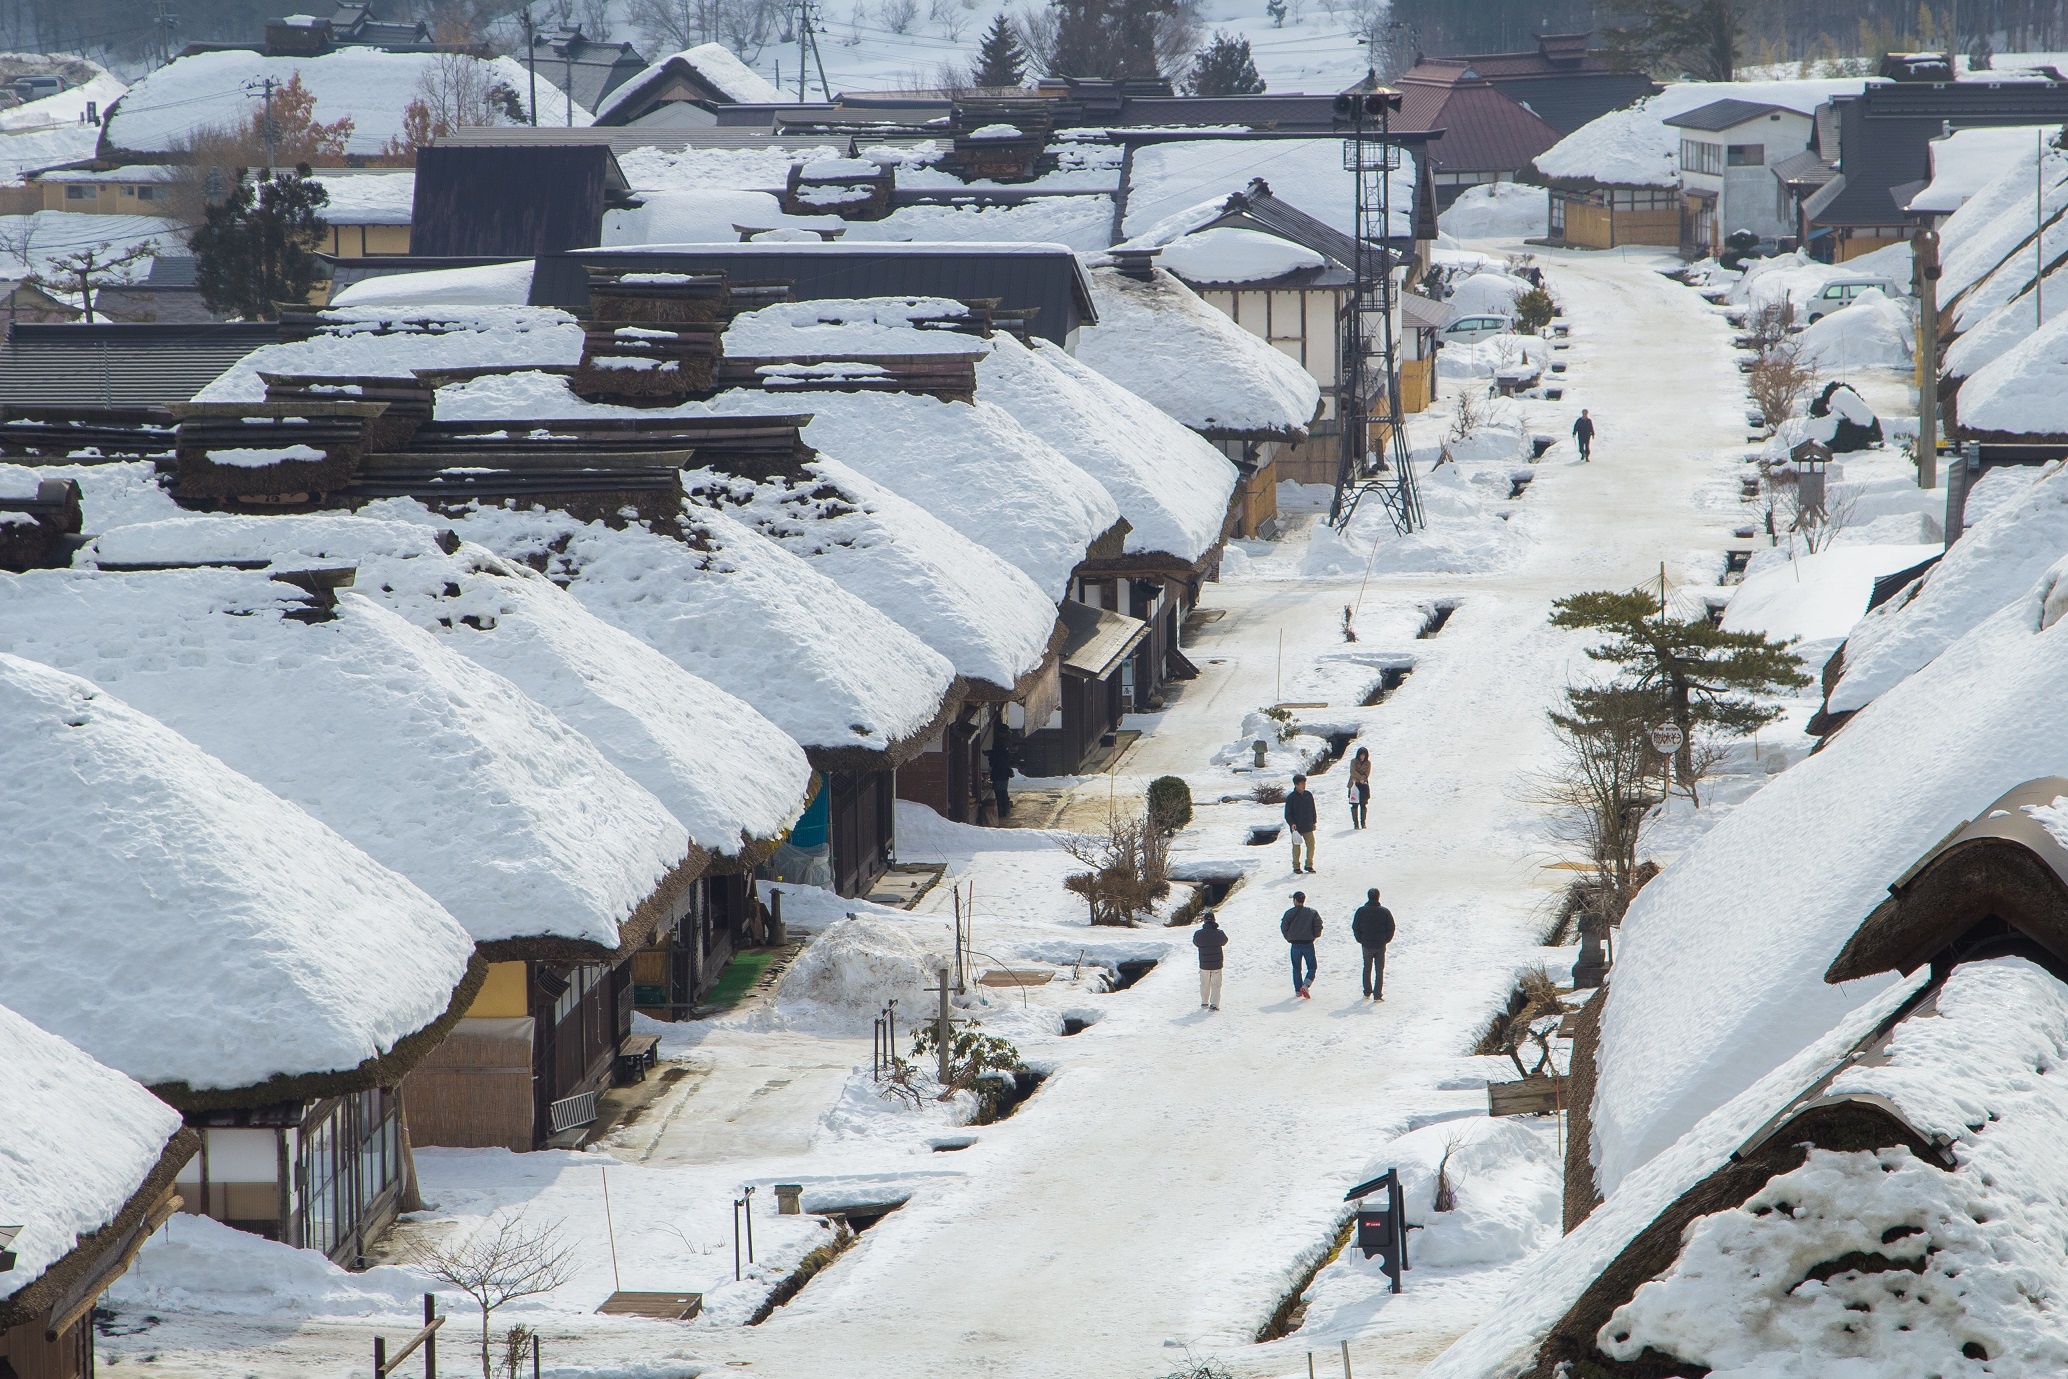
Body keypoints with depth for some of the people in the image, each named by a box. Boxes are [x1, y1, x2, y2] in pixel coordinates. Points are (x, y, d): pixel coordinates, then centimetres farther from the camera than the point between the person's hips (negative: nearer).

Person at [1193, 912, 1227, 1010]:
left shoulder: (1199, 934, -11)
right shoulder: (1219, 933, -12)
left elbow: (1195, 943, 8)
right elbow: (1225, 942, 8)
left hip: (1204, 964, 1)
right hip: (1217, 964, -1)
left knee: (1204, 984, 18)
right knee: (1216, 985, 6)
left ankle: (1204, 1003, 27)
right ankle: (1214, 1003, -4)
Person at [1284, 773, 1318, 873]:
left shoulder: (1308, 795, 6)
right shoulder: (1291, 798, -5)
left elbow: (1313, 810, 15)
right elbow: (1288, 814, -3)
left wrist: (1314, 822, 13)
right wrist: (1291, 823, -15)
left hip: (1308, 827, 3)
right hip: (1296, 828, -3)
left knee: (1311, 846, 1)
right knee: (1296, 847, 3)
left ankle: (1309, 865, 15)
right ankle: (1296, 867, 14)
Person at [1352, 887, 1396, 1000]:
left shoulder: (1361, 911, -4)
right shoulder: (1385, 912, -6)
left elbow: (1355, 927, -1)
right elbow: (1391, 927, -4)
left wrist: (1360, 940, 9)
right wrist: (1386, 940, 8)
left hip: (1367, 945, 1)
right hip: (1380, 945, -1)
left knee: (1367, 969, 19)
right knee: (1379, 970, 3)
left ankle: (1367, 992, 25)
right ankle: (1377, 994, -3)